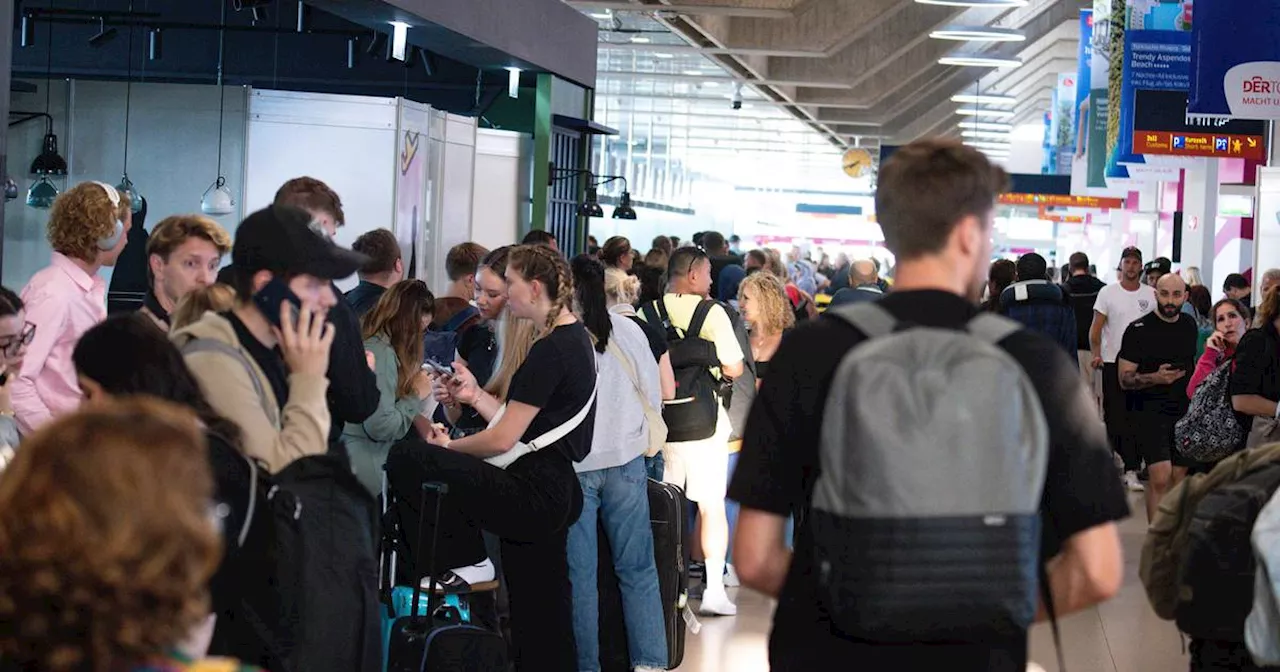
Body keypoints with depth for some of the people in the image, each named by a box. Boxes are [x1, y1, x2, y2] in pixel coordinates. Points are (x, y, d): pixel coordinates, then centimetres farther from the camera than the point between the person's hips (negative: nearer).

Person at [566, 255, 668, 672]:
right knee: (637, 569, 8)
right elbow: (653, 395, 5)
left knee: (579, 572, 6)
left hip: (571, 465, -2)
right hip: (625, 460, 2)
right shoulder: (627, 331, -2)